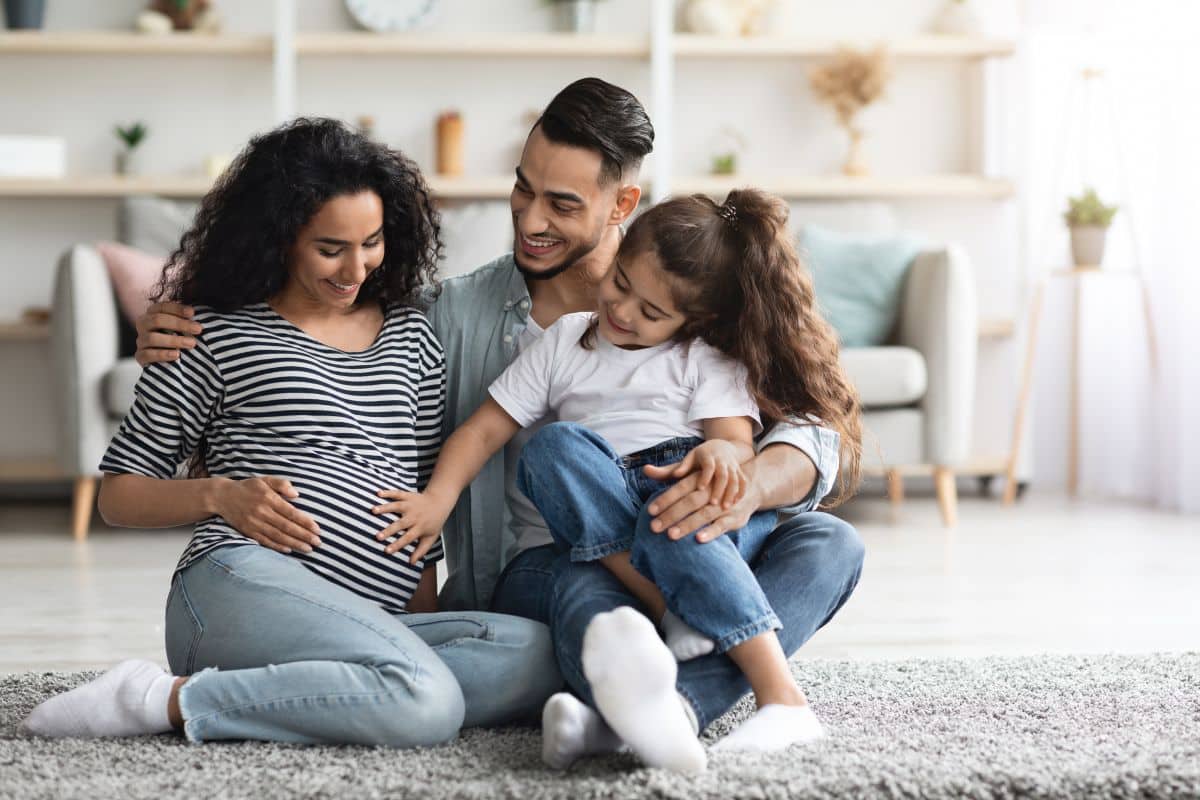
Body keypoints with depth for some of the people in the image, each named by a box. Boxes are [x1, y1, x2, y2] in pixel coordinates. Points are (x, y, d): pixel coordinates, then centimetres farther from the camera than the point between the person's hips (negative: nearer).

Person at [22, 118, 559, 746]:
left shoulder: (411, 336, 24)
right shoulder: (217, 335, 10)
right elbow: (118, 494, 11)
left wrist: (426, 608, 10)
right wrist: (220, 495, -7)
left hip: (380, 621, 6)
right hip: (242, 587, -6)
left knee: (537, 655, -25)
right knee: (428, 704, -34)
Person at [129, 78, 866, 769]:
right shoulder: (461, 315, 4)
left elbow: (811, 436, -7)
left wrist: (750, 484, -33)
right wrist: (191, 350, -5)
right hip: (540, 567, -1)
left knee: (830, 543, -28)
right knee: (585, 592, -37)